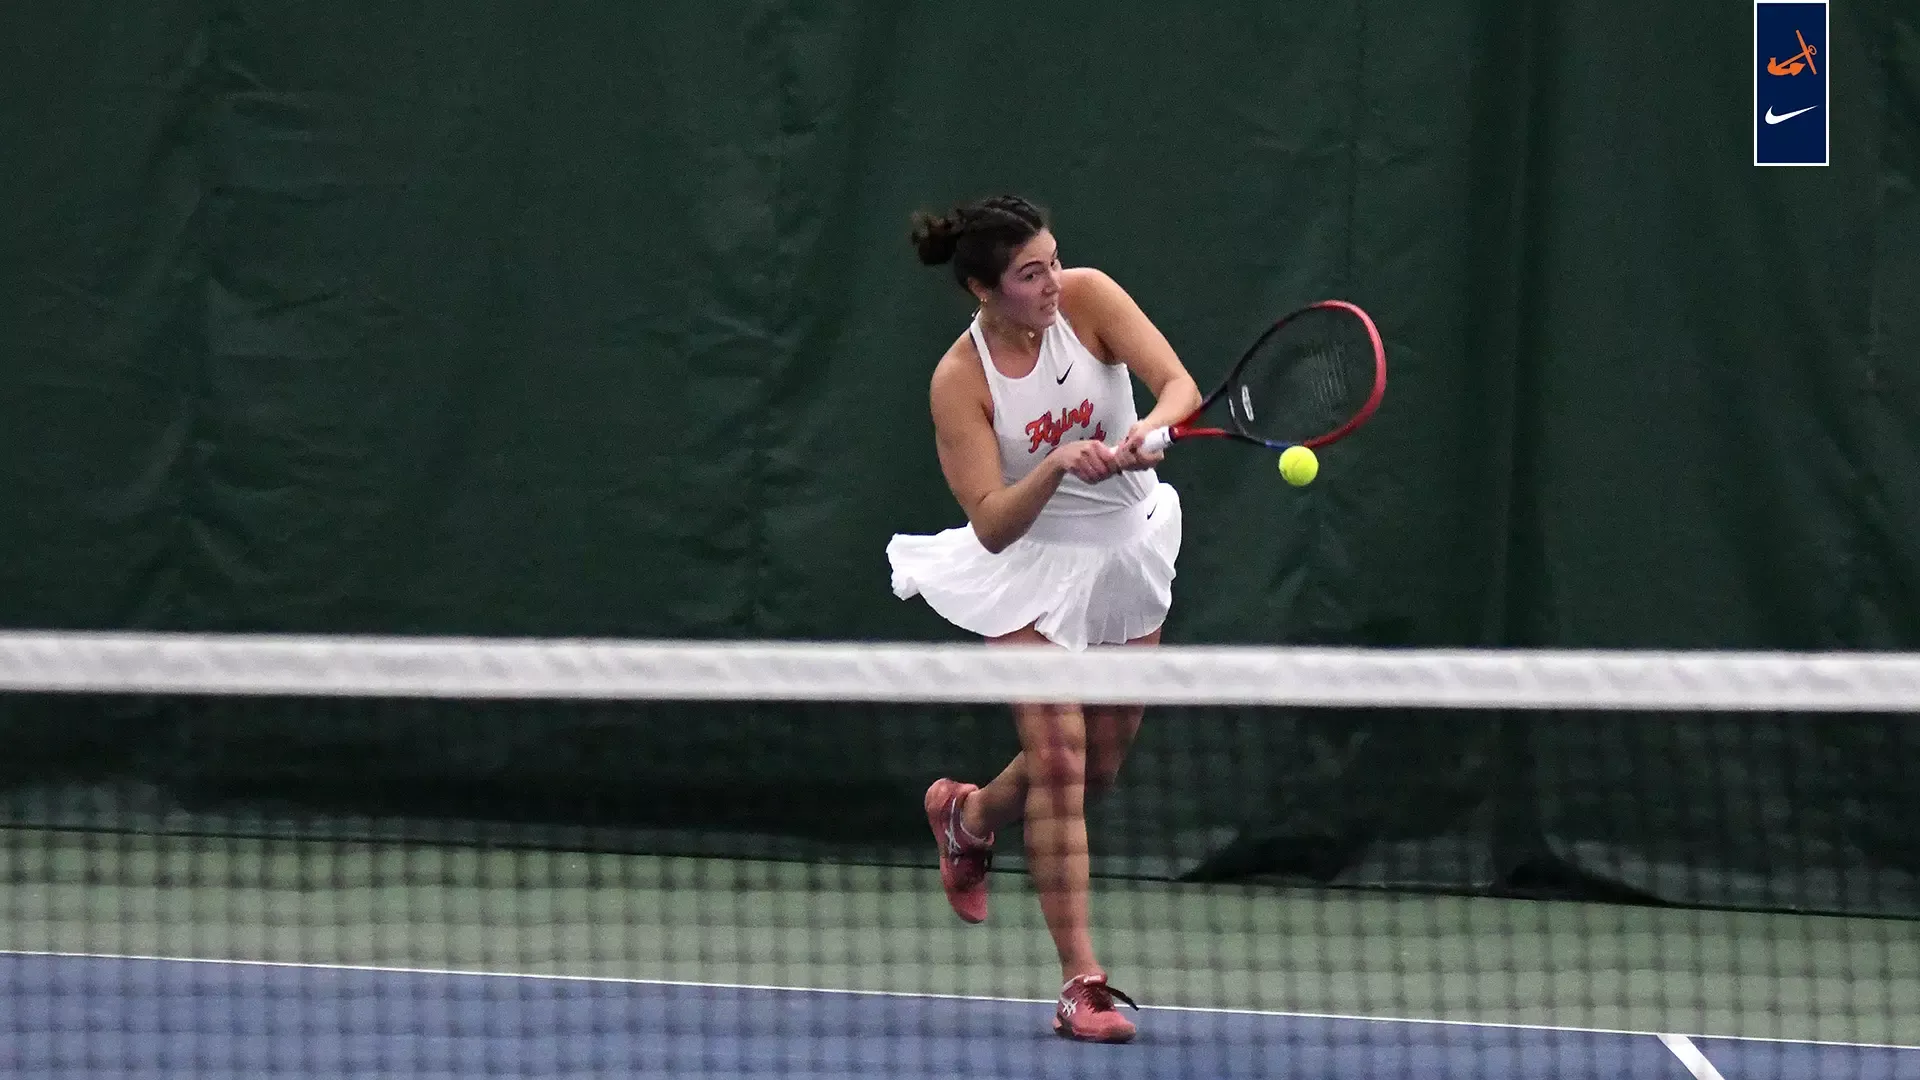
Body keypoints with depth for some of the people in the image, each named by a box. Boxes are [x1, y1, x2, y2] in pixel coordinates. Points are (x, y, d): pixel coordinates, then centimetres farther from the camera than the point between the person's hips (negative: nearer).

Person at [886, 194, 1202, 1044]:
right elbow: (993, 525, -26)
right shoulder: (960, 381, -22)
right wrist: (1058, 466, -42)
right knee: (1059, 758, -15)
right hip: (1033, 568, -4)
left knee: (1103, 761, 13)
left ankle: (968, 816, 45)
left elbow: (1179, 385, -24)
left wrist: (1144, 432, -46)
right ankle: (1081, 981, -11)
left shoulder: (1087, 298, -16)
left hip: (1128, 551, 4)